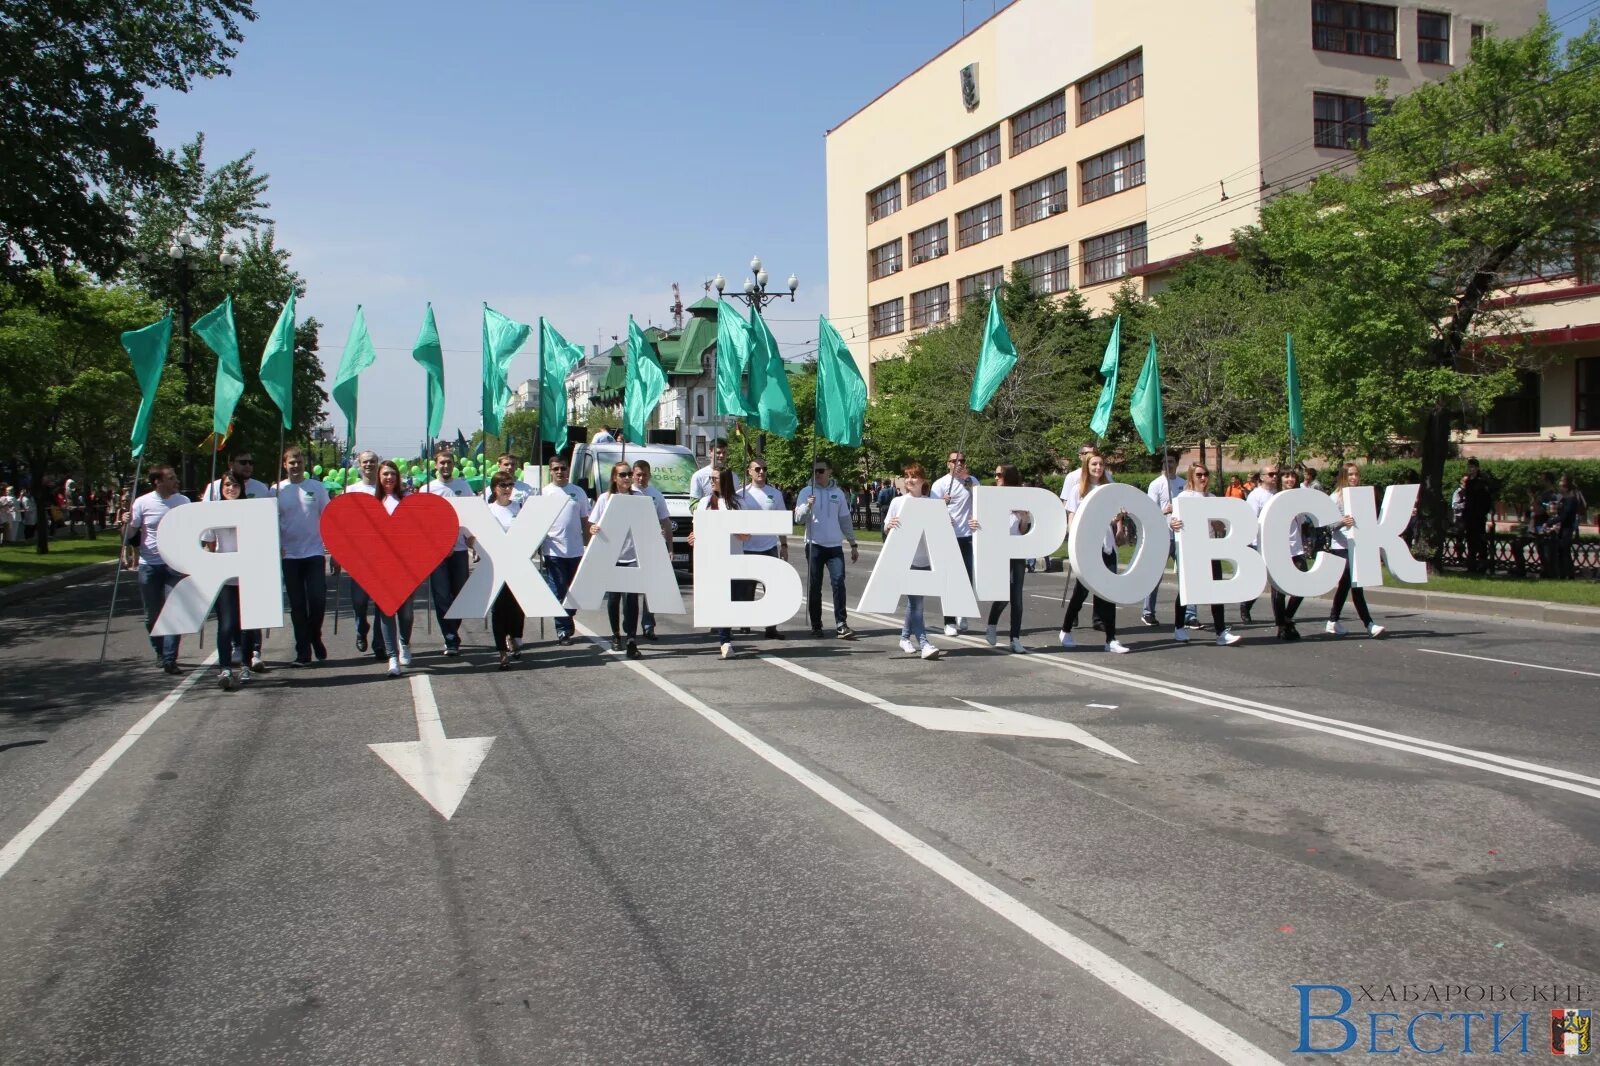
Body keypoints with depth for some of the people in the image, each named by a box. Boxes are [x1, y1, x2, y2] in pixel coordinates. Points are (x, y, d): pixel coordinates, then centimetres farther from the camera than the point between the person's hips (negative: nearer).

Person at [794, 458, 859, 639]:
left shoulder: (838, 493, 11)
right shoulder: (806, 492, 3)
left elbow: (845, 520, 17)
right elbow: (798, 519, -7)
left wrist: (853, 545, 15)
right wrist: (807, 506, -26)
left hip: (835, 545, 1)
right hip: (814, 545, -1)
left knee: (839, 582, -12)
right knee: (814, 587, 3)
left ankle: (841, 625, -13)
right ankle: (816, 625, 13)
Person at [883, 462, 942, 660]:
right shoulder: (897, 502, 4)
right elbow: (886, 531, 6)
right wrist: (889, 526, -16)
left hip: (924, 558, 3)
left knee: (914, 599, 9)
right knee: (915, 600, -11)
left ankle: (905, 637, 25)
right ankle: (923, 643, -16)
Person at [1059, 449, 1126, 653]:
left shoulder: (1108, 487, 11)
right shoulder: (1078, 489, 3)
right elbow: (1071, 518, 1)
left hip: (1106, 544, 3)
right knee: (1082, 589, 1)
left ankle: (1111, 639, -1)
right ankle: (1066, 630, 21)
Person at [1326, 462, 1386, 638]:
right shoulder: (1337, 497, -4)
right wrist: (1342, 522, -28)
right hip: (1342, 546, -6)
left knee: (1346, 584, 11)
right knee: (1355, 585, -11)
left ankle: (1333, 622, 21)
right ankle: (1369, 624, -12)